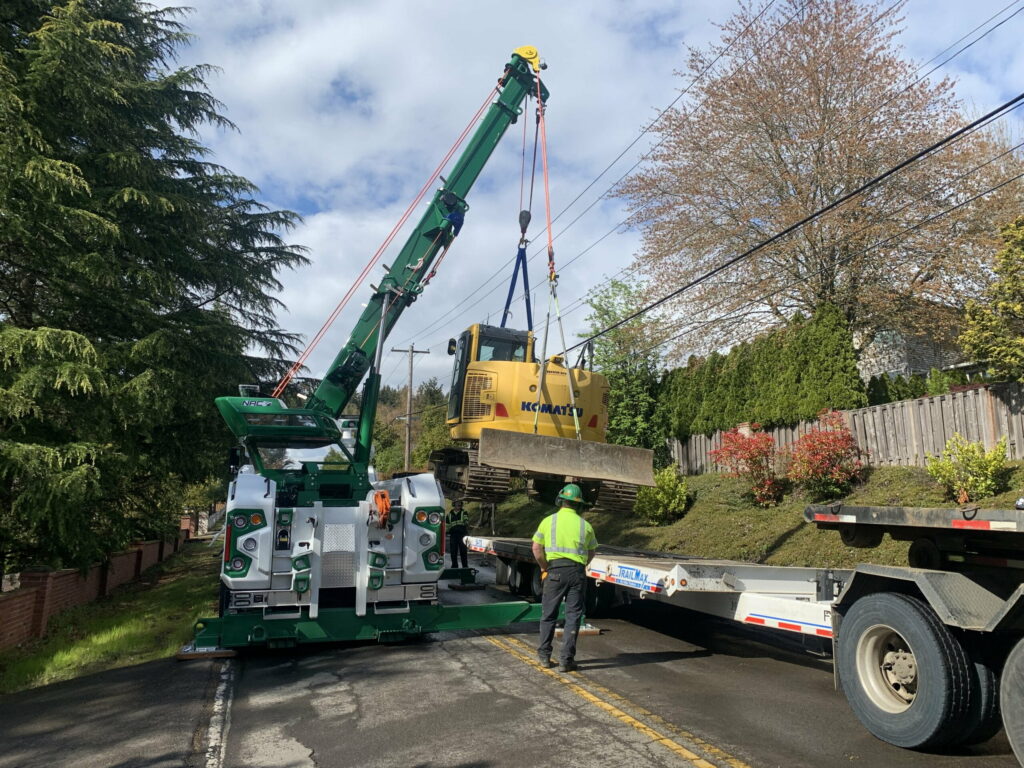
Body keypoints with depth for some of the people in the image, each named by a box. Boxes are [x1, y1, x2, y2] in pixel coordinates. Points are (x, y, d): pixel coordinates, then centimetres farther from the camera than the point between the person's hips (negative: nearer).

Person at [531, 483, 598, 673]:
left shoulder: (549, 521, 1)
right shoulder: (585, 525, 5)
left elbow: (536, 548, 0)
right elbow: (592, 551, 13)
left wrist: (544, 567, 11)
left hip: (555, 570, 0)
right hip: (577, 572, 1)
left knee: (548, 614, 13)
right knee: (573, 616, 6)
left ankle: (544, 655, 22)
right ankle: (566, 660, 7)